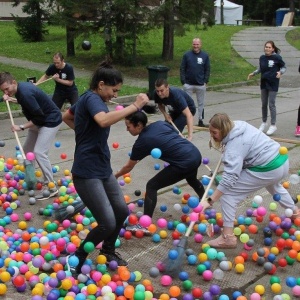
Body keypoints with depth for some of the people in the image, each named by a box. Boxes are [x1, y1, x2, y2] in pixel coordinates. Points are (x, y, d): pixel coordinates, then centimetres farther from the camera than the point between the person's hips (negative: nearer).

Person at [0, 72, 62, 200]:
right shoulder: (20, 88, -2)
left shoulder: (25, 93, -30)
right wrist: (12, 100, 7)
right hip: (39, 120, 10)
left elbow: (39, 117, -27)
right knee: (27, 150, 13)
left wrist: (21, 127, -22)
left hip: (50, 121, -10)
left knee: (39, 152, -18)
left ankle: (50, 187, -11)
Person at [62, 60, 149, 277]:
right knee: (107, 224, -11)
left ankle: (108, 250, 37)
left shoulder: (88, 99, 12)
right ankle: (76, 260, 9)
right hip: (87, 173, -10)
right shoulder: (92, 99, -18)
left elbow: (66, 117, 30)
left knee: (122, 211, 14)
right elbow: (104, 120, -41)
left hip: (103, 169, 10)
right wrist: (135, 106, -36)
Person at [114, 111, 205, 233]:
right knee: (192, 179, 40)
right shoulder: (160, 123, 10)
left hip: (185, 163, -8)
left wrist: (116, 176, 24)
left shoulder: (142, 142, -6)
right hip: (196, 154, 8)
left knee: (151, 186, 1)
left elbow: (129, 166, 8)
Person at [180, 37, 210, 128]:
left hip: (201, 85, 1)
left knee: (201, 103, 8)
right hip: (188, 84, -1)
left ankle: (200, 120, 18)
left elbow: (207, 70, 5)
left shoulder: (205, 56, 2)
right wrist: (183, 81, -7)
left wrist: (205, 81, -4)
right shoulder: (187, 55, 0)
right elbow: (182, 69, 0)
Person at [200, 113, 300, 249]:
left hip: (267, 170, -10)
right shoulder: (239, 125, 4)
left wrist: (210, 201, -30)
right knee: (273, 186, 43)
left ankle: (228, 237, -4)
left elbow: (229, 178, -30)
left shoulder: (234, 146, -23)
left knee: (227, 194, -8)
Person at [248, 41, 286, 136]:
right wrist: (253, 73, 5)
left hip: (273, 84, -5)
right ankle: (264, 123, 28)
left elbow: (284, 67, 0)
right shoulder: (262, 58, 2)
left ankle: (273, 125, 7)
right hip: (263, 83, 5)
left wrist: (280, 72, -19)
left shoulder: (277, 57, -11)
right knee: (264, 104, 13)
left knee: (271, 104, -3)